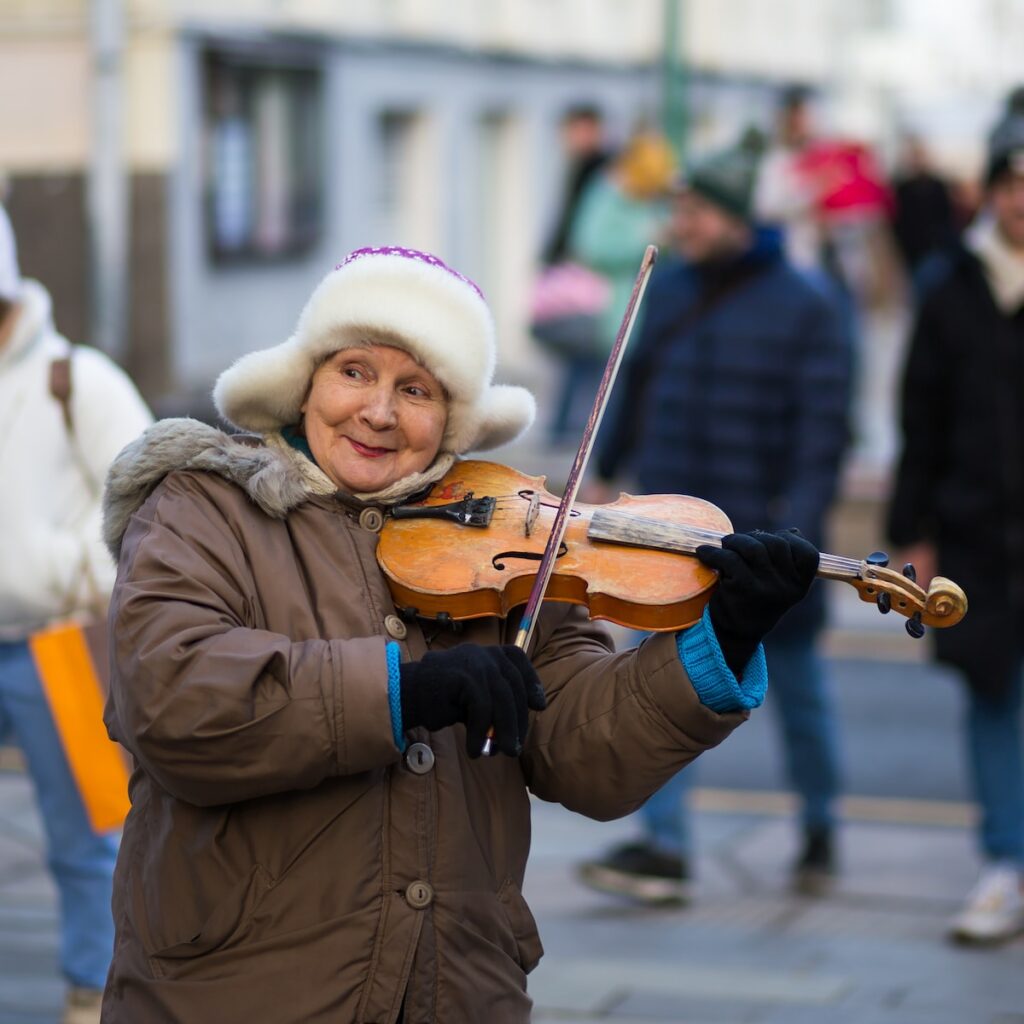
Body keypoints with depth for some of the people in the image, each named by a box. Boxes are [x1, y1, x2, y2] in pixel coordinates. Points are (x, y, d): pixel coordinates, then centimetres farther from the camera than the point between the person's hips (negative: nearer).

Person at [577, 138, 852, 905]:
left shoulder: (804, 308, -10)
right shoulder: (668, 292, 6)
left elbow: (823, 427, -15)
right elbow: (639, 385, 19)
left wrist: (796, 527, -24)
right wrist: (607, 469, 26)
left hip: (762, 533, -4)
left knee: (797, 685, 11)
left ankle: (821, 830, 30)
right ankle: (666, 850, -8)